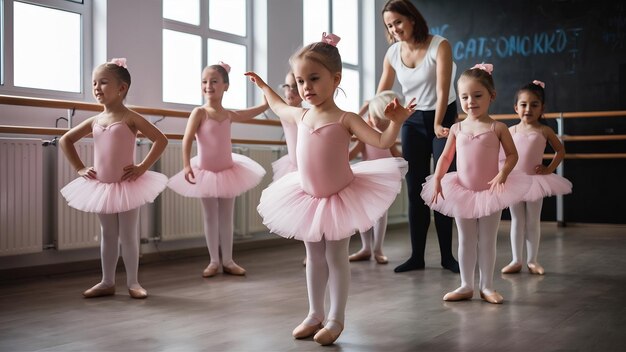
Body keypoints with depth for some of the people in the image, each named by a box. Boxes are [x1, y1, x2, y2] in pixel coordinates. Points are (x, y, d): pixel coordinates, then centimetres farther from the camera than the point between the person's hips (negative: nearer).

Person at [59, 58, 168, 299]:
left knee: (128, 236, 3)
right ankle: (107, 282, 20)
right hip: (101, 187, 5)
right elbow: (65, 140, 16)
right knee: (108, 236, 13)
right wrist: (79, 168, 7)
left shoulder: (130, 118, -9)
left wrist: (142, 167, -15)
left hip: (126, 186, -5)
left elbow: (161, 140, -13)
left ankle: (133, 283, 13)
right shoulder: (95, 121, 5)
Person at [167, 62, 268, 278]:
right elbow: (187, 140, -21)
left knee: (227, 218, 10)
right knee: (211, 218, 6)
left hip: (228, 171, 4)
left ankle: (228, 261, 18)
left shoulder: (229, 115, 1)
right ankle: (214, 261, 14)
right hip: (206, 172, -4)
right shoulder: (199, 113, -13)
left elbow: (257, 110, 17)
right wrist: (186, 166, -33)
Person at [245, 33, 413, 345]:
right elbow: (278, 106, 24)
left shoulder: (345, 119, -16)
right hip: (308, 197, 5)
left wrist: (396, 122, -37)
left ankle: (336, 319, 12)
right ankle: (315, 315, 25)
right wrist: (263, 85, 33)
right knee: (314, 257, 13)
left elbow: (382, 141, -20)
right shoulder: (300, 115, 0)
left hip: (340, 197, -5)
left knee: (336, 257, 3)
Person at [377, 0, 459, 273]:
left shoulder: (439, 46, -15)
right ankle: (416, 256, 8)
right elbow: (381, 95, 6)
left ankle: (447, 256, 5)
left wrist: (438, 124, -30)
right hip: (412, 120, 4)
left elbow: (443, 90, -20)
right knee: (415, 189, 2)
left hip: (443, 117, -4)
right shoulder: (392, 54, -1)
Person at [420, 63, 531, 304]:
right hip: (462, 192, 3)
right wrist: (437, 179, -6)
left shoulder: (497, 128, -7)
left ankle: (487, 286, 18)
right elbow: (446, 156, 7)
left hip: (490, 191, -2)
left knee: (488, 241, 8)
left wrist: (503, 174, -20)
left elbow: (512, 154, -3)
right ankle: (466, 286, 20)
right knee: (465, 241, 10)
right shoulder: (457, 129, 1)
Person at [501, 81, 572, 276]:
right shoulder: (511, 130, 0)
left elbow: (560, 150, 5)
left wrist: (549, 169, -4)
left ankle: (532, 260, 16)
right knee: (517, 221, 8)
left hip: (535, 181, -1)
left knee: (533, 222, 7)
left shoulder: (544, 131, -4)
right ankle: (516, 261, 15)